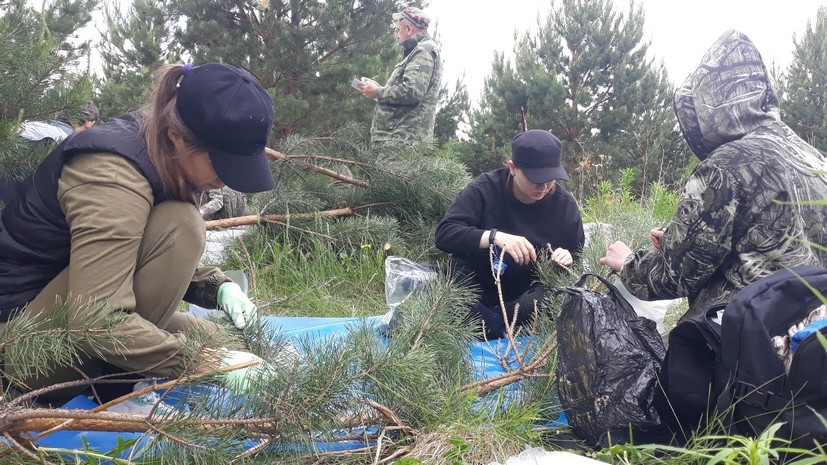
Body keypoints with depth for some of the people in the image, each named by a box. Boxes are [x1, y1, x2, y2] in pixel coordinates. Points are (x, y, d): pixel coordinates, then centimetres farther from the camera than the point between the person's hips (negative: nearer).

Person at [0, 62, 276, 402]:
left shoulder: (162, 153, -1)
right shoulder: (114, 177, -29)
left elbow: (166, 263, 11)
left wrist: (218, 287, -8)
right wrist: (206, 364, -31)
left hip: (77, 307, 9)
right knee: (177, 227, -26)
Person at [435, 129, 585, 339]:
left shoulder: (565, 203, -8)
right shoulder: (484, 189, -16)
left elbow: (577, 255, 2)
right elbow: (444, 234, -25)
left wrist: (567, 257, -24)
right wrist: (495, 236, -41)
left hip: (529, 295, 2)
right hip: (478, 289, -2)